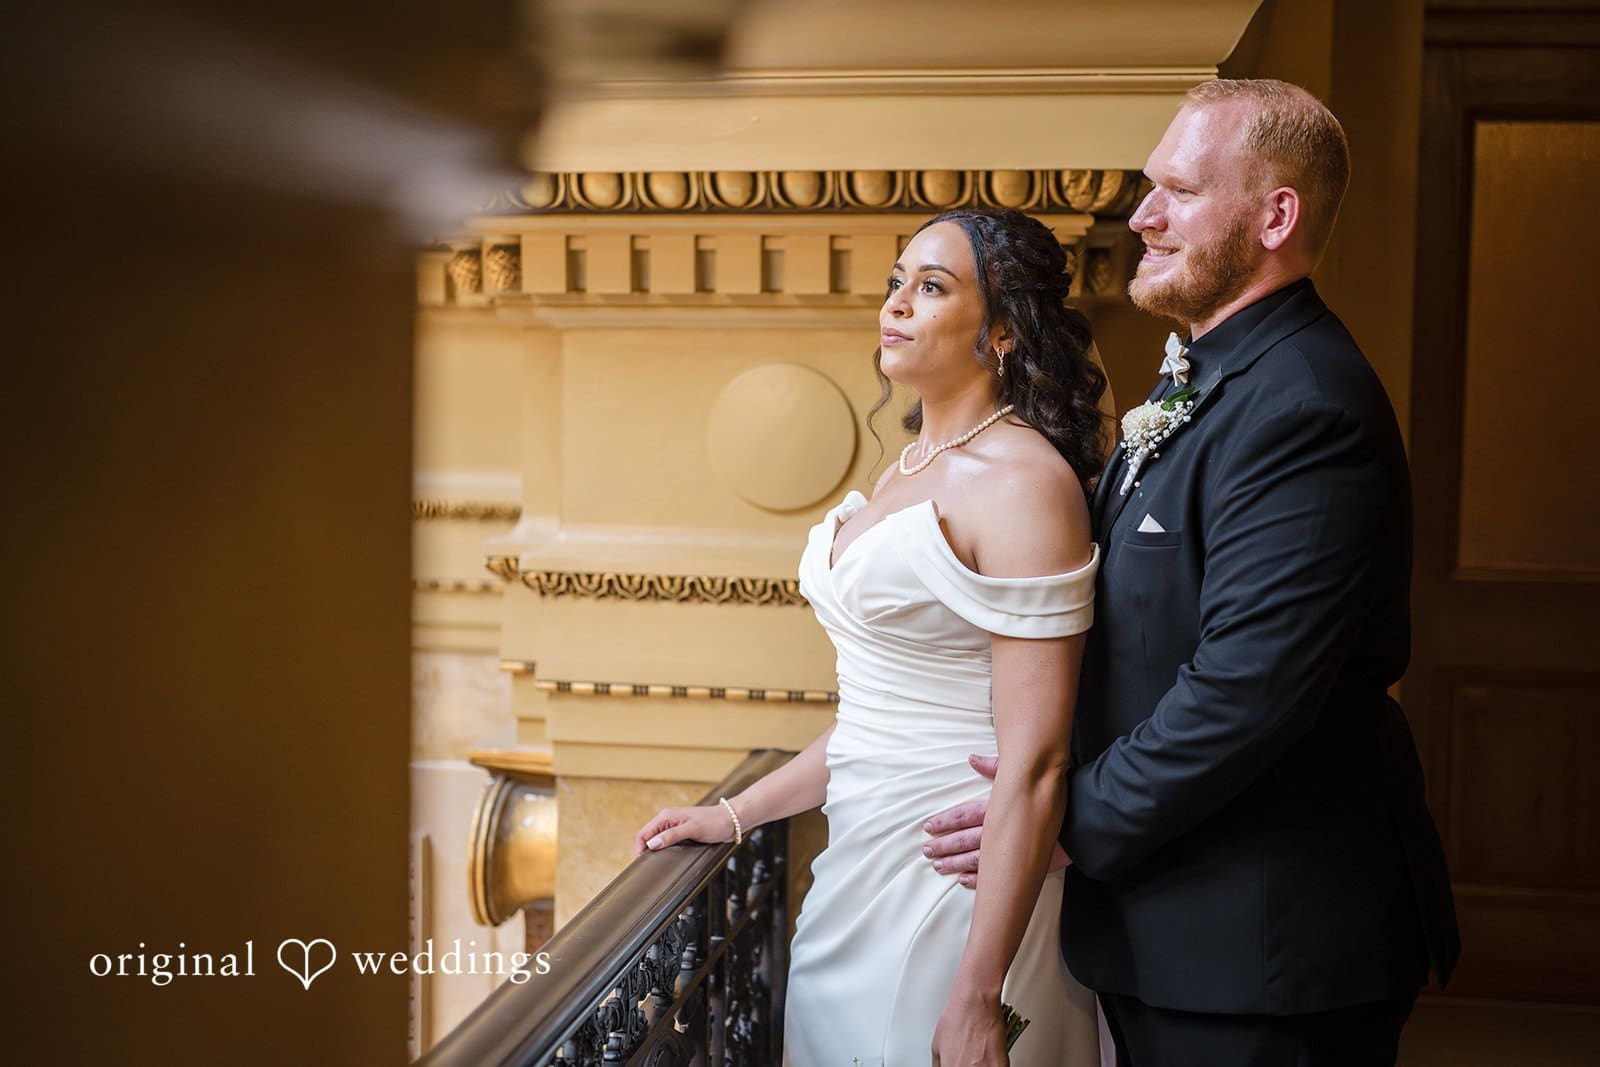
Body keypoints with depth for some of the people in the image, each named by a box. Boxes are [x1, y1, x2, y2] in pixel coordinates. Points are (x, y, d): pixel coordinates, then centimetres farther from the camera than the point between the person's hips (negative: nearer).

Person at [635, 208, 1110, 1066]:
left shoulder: (1022, 480, -17)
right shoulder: (910, 470, 10)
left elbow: (1034, 766, -20)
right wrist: (736, 814, 13)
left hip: (961, 889, -8)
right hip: (864, 867, 8)